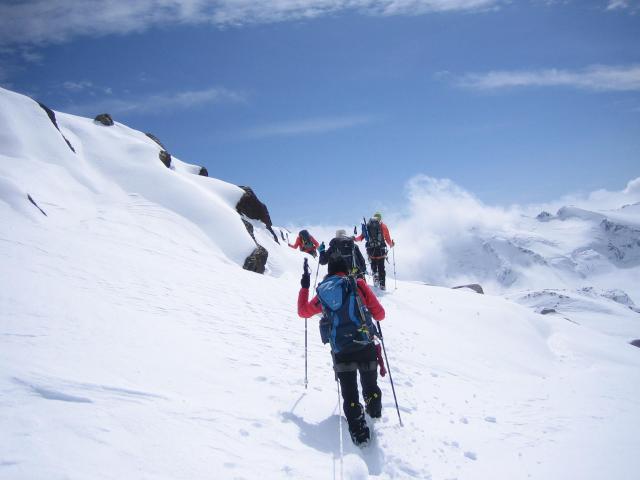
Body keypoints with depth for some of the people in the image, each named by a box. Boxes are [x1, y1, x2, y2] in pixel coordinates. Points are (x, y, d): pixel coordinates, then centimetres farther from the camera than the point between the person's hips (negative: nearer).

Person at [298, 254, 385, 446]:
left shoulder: (322, 292, 10)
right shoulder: (358, 285, 3)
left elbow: (303, 311, 27)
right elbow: (379, 314, 4)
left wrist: (304, 287, 37)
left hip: (341, 351, 1)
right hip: (366, 346, -1)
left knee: (349, 393, 9)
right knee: (370, 384, 22)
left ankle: (358, 430, 2)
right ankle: (374, 409, 39)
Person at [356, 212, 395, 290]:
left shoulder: (367, 225, 8)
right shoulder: (383, 226, 4)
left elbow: (362, 236, 11)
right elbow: (388, 239, 4)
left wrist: (355, 239, 28)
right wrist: (392, 244, 23)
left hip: (371, 250, 2)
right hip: (380, 250, -2)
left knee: (373, 266, 20)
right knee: (381, 268, 5)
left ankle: (375, 275, -4)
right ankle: (382, 285, 1)